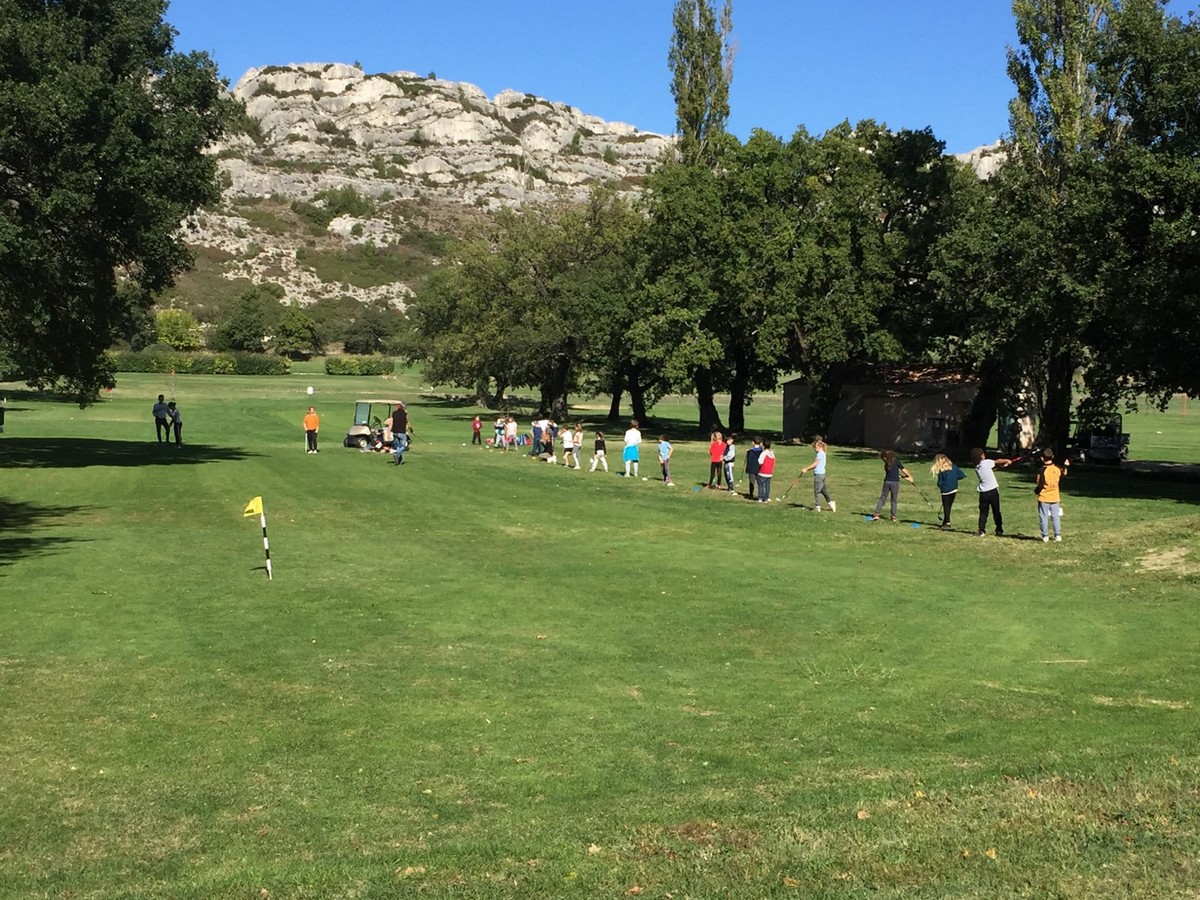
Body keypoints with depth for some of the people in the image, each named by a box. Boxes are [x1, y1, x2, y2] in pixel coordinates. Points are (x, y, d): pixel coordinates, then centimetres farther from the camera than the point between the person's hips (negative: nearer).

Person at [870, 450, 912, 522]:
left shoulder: (886, 465, 12)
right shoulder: (897, 462, 1)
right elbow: (904, 470, -1)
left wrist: (904, 477, 18)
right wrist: (909, 476, 15)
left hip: (887, 482, 3)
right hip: (895, 483, -3)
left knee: (882, 498, 7)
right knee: (894, 500, 6)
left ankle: (876, 514, -2)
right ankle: (893, 516, 6)